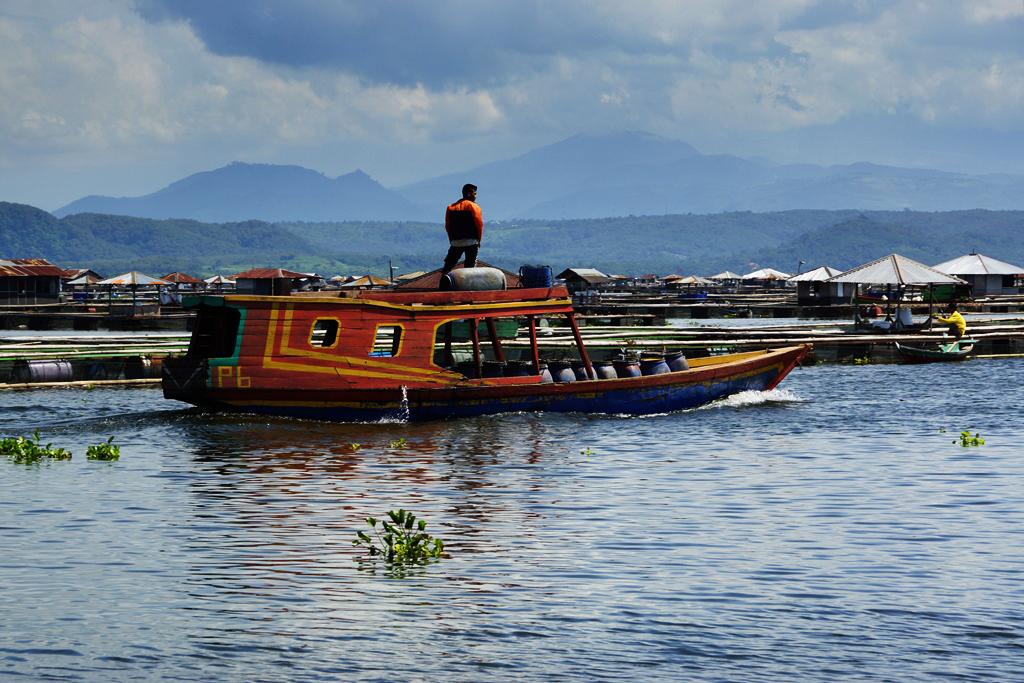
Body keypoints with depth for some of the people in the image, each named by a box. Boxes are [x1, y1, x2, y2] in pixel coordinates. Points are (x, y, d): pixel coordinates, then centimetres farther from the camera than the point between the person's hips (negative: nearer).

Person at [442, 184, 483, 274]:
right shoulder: (472, 206, -2)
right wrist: (479, 239, 3)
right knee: (470, 267, -3)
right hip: (471, 242, -4)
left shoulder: (451, 207, 14)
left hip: (455, 242, 4)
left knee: (447, 267, 9)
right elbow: (479, 223, -8)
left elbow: (447, 226, 14)